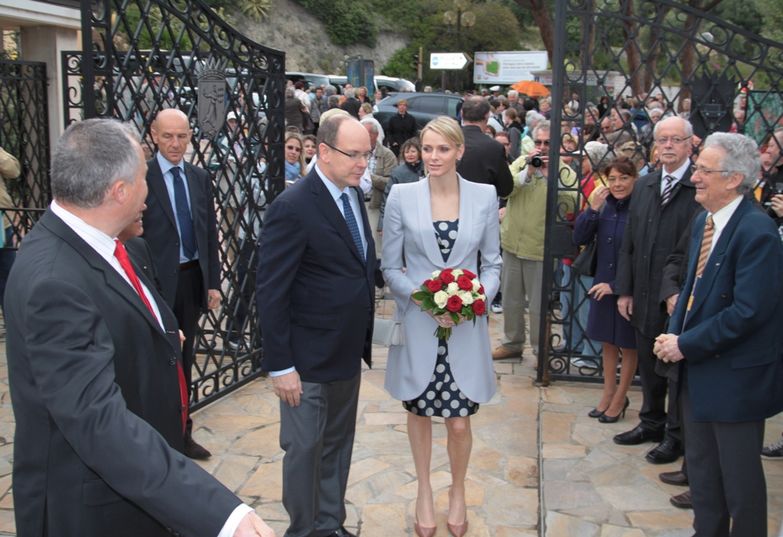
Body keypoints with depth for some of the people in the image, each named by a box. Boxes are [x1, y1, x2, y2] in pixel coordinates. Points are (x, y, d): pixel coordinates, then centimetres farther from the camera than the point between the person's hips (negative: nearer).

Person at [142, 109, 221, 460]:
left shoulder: (199, 177, 8)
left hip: (193, 278, 6)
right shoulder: (141, 176, -10)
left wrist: (213, 282, 8)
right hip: (157, 282, -5)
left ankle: (182, 432, 30)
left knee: (184, 358, 16)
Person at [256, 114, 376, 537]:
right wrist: (280, 365, -18)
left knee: (338, 446, 20)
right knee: (305, 450, 9)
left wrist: (363, 340, 6)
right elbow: (270, 293, -18)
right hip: (309, 360, -7)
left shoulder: (353, 194, 5)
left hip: (349, 352, 8)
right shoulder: (293, 207, -19)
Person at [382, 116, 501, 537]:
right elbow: (390, 267, 0)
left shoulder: (484, 196, 0)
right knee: (419, 413, 15)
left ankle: (457, 494, 34)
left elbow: (492, 262, 6)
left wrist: (478, 299, -12)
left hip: (466, 328, 0)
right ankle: (424, 493, 39)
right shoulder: (401, 196, -4)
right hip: (416, 326, 0)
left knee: (459, 422, 4)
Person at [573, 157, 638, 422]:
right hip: (602, 284, 5)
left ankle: (620, 398, 28)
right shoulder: (604, 205, -2)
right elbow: (580, 238, -3)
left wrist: (618, 286, -15)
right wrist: (592, 209, -16)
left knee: (628, 345, 13)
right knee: (608, 342, 18)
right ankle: (608, 393, 34)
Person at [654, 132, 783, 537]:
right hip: (698, 366, 8)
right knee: (701, 465, 20)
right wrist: (673, 334, 0)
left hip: (736, 375, -8)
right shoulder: (703, 221, 6)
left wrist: (686, 345, -19)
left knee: (739, 475, 8)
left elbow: (748, 311, -25)